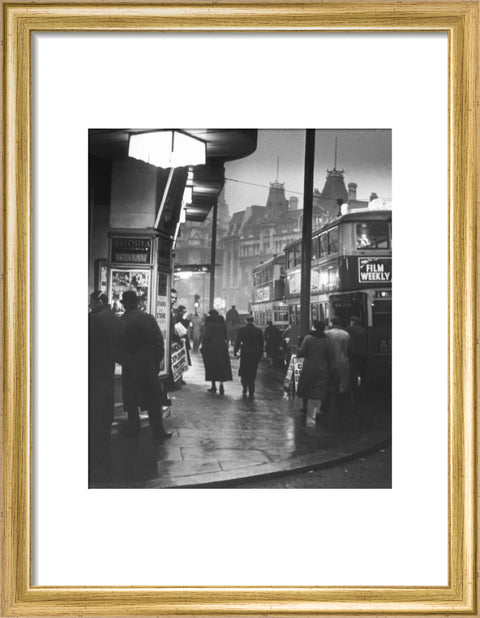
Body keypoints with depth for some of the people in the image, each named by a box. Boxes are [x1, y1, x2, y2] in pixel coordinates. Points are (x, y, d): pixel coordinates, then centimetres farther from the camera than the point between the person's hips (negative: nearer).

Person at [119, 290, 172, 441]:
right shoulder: (148, 318, -6)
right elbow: (159, 341, -7)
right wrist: (157, 361, 2)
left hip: (128, 365, 0)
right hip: (148, 364, 0)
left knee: (130, 399, 13)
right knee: (153, 399, 7)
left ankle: (133, 428, 18)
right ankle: (158, 431, 9)